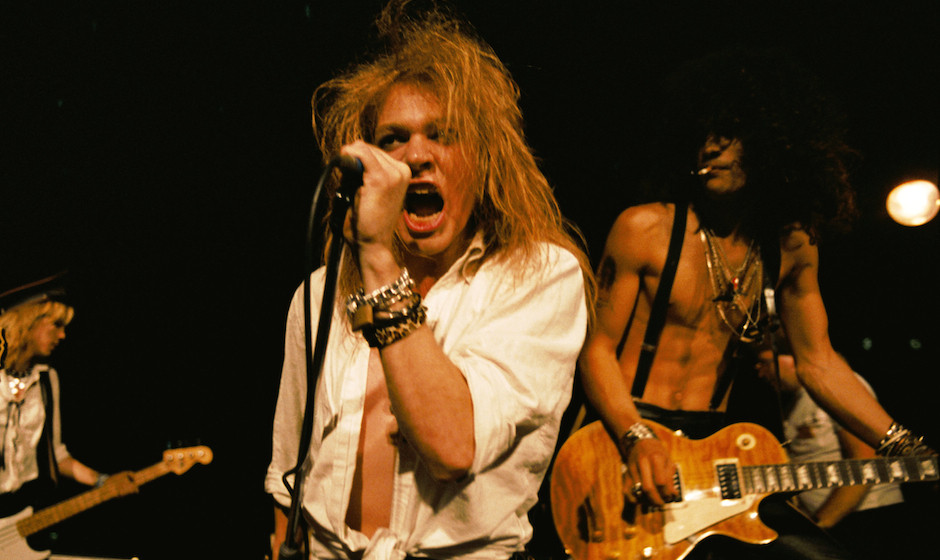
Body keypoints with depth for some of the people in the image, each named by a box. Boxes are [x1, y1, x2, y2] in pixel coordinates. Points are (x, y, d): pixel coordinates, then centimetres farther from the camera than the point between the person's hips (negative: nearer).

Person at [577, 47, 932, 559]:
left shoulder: (791, 247, 6)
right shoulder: (643, 229, -8)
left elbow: (818, 363, 10)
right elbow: (597, 349, -6)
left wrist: (907, 452, 2)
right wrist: (637, 439, -22)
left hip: (713, 447, 5)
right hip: (624, 443, -5)